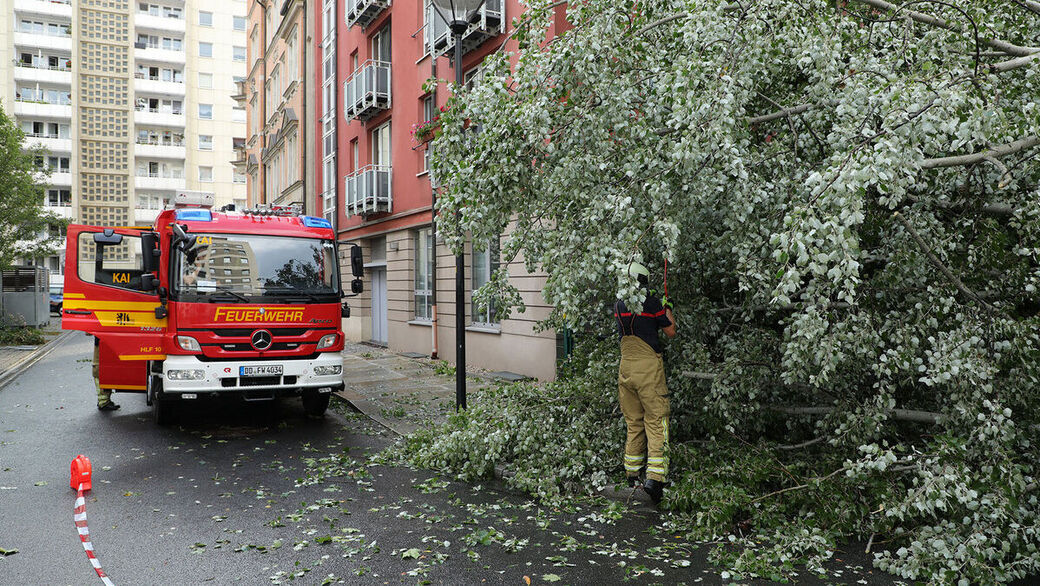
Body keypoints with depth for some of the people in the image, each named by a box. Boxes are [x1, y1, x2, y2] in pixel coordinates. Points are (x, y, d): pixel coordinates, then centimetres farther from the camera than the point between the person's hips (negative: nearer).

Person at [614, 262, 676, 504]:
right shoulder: (652, 302, -8)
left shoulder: (619, 304, 7)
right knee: (656, 421, -2)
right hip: (648, 367, -5)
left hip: (625, 367, 5)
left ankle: (631, 475, 20)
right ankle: (654, 477, -12)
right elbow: (671, 332, 1)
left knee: (633, 423, 15)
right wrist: (667, 308, 17)